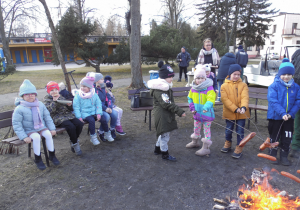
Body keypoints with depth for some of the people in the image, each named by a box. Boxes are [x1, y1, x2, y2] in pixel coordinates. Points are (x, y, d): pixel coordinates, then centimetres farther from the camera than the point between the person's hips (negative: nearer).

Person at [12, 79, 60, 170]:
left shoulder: (40, 105, 2)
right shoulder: (19, 109, -12)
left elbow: (47, 117, 9)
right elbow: (16, 124, -11)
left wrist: (52, 129, 1)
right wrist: (24, 137, -17)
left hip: (42, 128, 4)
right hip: (29, 131, -3)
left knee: (48, 134, -24)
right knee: (36, 137, -31)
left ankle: (52, 155, -8)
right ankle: (37, 159, -12)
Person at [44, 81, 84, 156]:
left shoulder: (62, 96, 19)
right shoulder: (47, 99, 8)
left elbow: (71, 109, 20)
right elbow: (48, 110, -11)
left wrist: (70, 105, -3)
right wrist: (54, 101, -13)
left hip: (68, 115, 5)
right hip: (57, 117, -5)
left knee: (79, 124, -21)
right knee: (71, 126, -31)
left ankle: (73, 141, -1)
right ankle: (75, 144, -10)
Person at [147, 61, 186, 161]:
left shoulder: (166, 87, 14)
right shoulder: (159, 90, -20)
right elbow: (167, 104, -26)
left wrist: (178, 110, 20)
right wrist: (179, 111, -25)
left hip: (167, 115, 11)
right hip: (162, 115, -10)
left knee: (163, 133, 21)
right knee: (164, 134, 0)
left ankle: (157, 149, 39)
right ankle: (165, 154, 15)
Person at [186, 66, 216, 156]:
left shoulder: (209, 88, -17)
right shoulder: (193, 88, 1)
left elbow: (211, 100, -28)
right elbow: (190, 98, 12)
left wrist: (206, 108, -45)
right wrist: (192, 108, 1)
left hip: (207, 114, -6)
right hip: (197, 113, 6)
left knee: (206, 130, 3)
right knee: (196, 128, 23)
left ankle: (206, 148, 13)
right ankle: (195, 142, 46)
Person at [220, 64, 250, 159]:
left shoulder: (243, 85, 0)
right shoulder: (224, 86, -4)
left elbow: (245, 97, -12)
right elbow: (225, 99, -11)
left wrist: (244, 107, -31)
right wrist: (235, 109, -19)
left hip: (241, 113, 0)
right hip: (229, 113, 0)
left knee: (240, 131, 7)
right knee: (228, 130, 16)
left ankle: (239, 148, 21)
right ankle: (228, 143, 39)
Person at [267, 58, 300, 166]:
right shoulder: (274, 86, -12)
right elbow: (273, 101, -19)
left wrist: (291, 113, -14)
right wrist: (282, 113, -27)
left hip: (289, 118, 4)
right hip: (275, 117, -3)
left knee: (287, 137, 12)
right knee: (274, 137, 10)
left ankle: (284, 156, 27)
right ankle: (273, 155, 27)